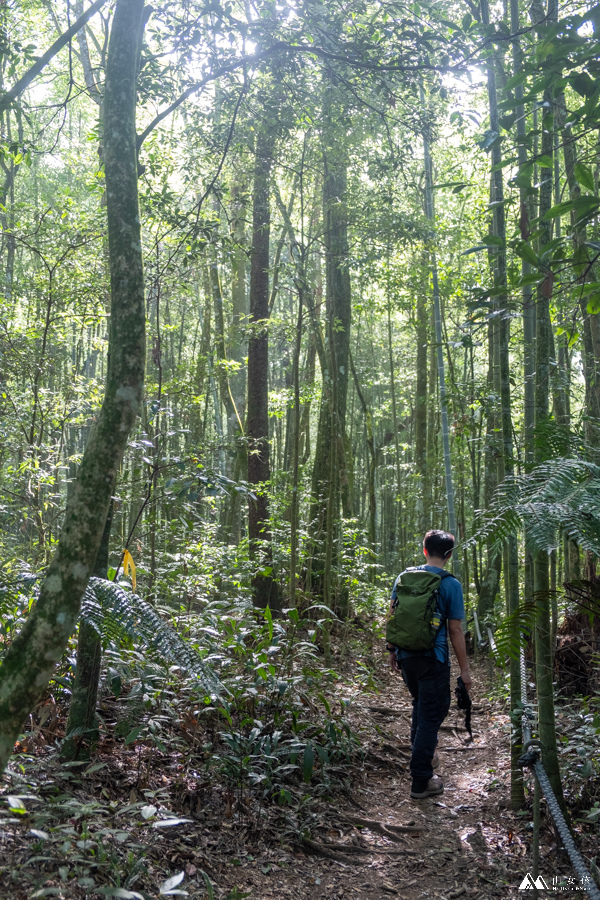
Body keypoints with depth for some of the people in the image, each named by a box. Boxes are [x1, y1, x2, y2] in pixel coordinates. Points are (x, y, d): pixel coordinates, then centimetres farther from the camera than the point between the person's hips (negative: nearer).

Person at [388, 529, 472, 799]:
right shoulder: (451, 585, -11)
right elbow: (455, 630, -10)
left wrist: (393, 651, 17)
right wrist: (464, 669, -2)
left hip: (406, 655, 5)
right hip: (433, 658, -5)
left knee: (421, 704, 27)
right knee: (431, 714, 4)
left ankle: (422, 754, 41)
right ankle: (421, 781, 7)